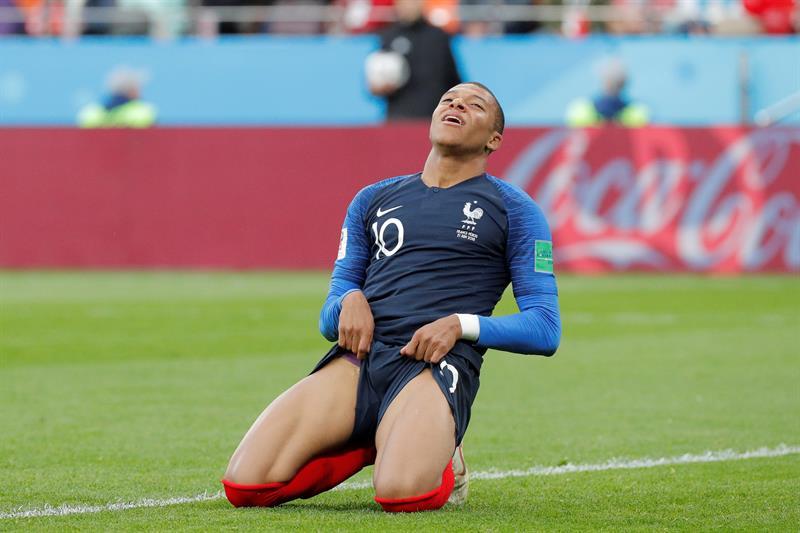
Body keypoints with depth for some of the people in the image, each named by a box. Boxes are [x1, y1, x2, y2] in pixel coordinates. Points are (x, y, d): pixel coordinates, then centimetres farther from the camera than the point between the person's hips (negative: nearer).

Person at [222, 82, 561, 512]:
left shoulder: (514, 209, 13)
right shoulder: (373, 200, 24)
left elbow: (545, 329, 6)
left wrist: (461, 325, -9)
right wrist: (349, 301, -2)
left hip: (437, 364, -4)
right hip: (358, 357, 4)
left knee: (401, 493, -37)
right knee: (245, 485, -19)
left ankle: (441, 459, 1)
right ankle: (370, 448, 8)